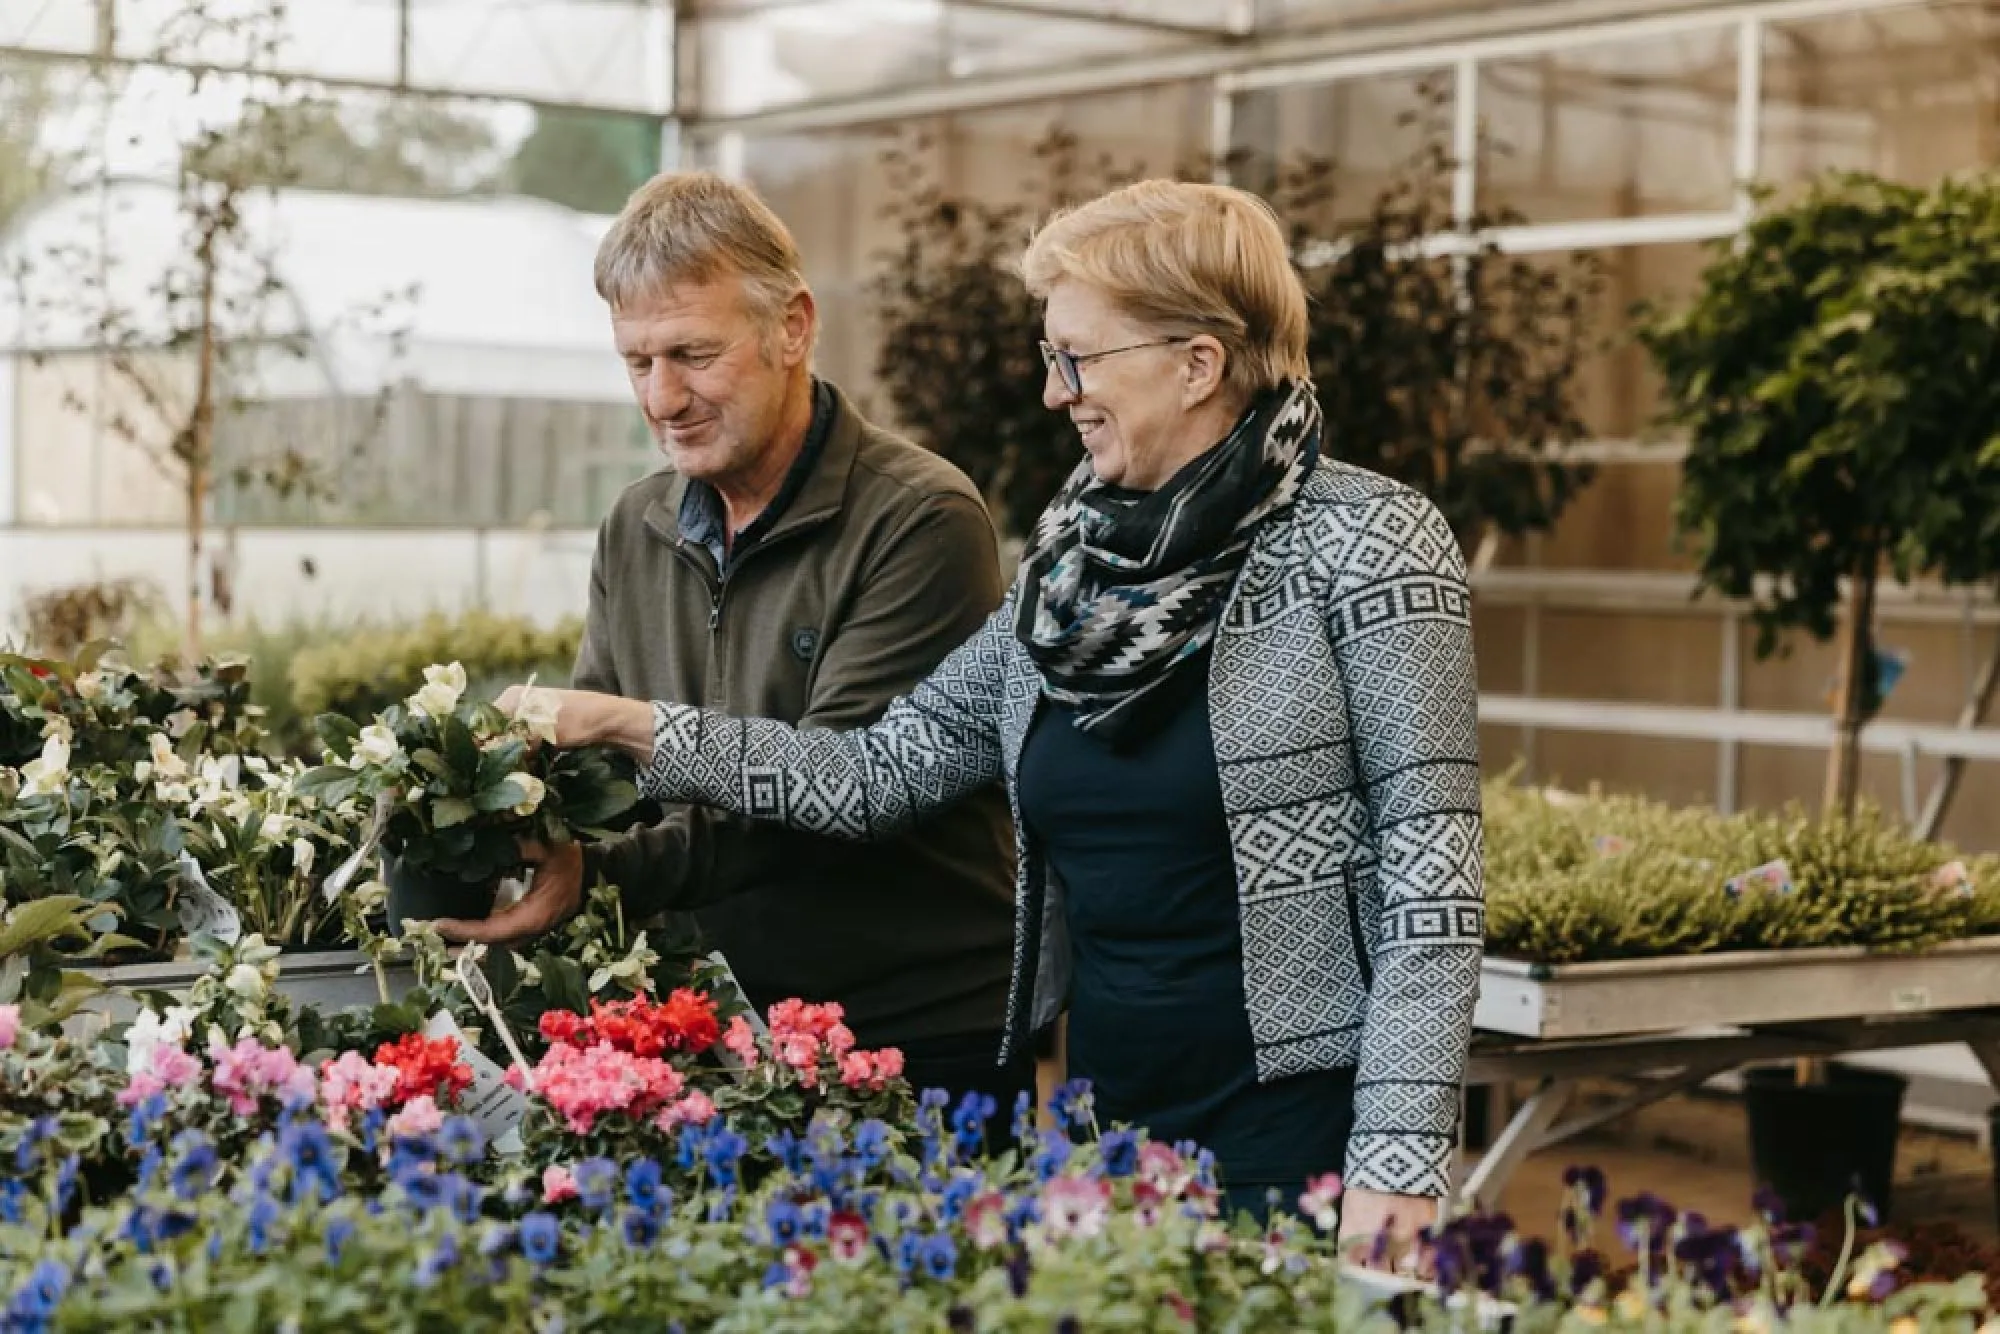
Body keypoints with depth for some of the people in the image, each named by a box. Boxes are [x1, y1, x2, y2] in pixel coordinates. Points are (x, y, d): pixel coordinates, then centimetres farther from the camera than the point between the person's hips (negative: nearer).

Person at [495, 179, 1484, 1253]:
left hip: (1299, 1124, -6)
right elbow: (886, 772, 10)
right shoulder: (1068, 570, 9)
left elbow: (1430, 863, -14)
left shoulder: (1362, 547, -10)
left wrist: (1400, 1161, -20)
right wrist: (630, 727, 4)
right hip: (1110, 1115, 6)